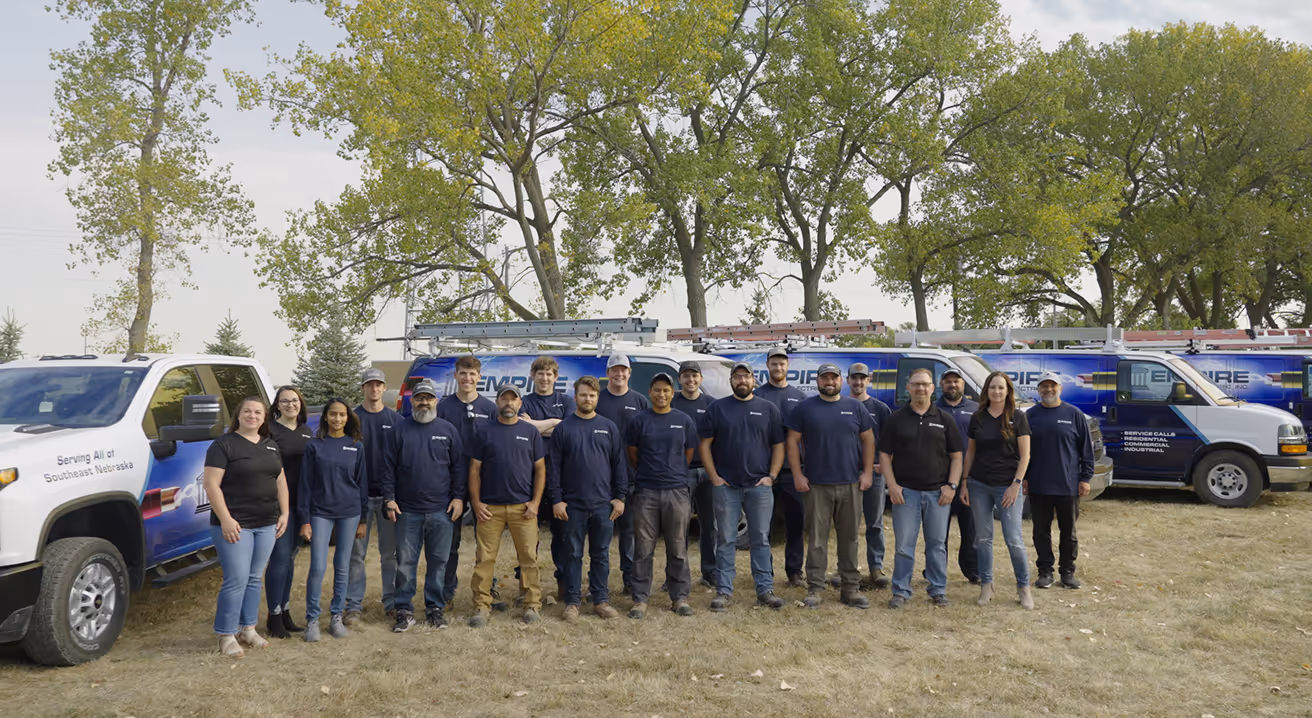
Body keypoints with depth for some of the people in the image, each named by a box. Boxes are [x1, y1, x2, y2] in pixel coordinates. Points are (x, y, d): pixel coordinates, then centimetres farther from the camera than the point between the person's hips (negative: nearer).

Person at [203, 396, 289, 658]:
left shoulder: (270, 446, 14)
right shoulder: (224, 445, -6)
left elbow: (280, 481, 19)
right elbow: (211, 484, -12)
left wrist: (284, 513, 9)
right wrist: (226, 520, -18)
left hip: (266, 525, 6)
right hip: (235, 525, -6)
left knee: (254, 578, 12)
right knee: (236, 580, -7)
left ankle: (248, 630, 22)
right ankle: (227, 636, 4)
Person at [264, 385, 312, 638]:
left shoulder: (306, 432, 14)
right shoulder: (270, 430, -7)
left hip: (301, 504, 6)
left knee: (289, 558, 13)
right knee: (281, 558, -7)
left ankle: (285, 612, 22)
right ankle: (274, 618, 4)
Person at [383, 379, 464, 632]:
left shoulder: (448, 430, 7)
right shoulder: (401, 430, 6)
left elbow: (458, 466, 6)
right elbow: (389, 467, 5)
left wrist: (458, 497, -1)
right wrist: (389, 498, -2)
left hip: (441, 511, 0)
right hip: (407, 510, 0)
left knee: (438, 561, 6)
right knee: (405, 561, 2)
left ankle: (435, 608, 17)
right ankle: (404, 610, 12)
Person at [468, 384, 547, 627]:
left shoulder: (531, 432, 8)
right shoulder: (485, 432, 6)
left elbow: (540, 469, 7)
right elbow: (474, 469, 6)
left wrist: (536, 502, -2)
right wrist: (476, 503, -3)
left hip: (523, 506, 0)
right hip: (490, 507, 0)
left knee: (529, 557, 1)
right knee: (485, 558, 0)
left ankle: (532, 604, 10)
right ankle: (482, 606, 7)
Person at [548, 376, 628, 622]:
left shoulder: (609, 427, 7)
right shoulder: (563, 428, 2)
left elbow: (619, 464, 7)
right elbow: (553, 467, 0)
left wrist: (620, 497, 1)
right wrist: (556, 500, -6)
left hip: (604, 504, 1)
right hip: (573, 505, -1)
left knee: (601, 555, 8)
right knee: (573, 554, 5)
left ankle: (601, 600, 18)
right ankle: (572, 602, 14)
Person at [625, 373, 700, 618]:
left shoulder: (684, 421, 6)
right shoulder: (639, 421, 3)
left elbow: (688, 454, 13)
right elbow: (632, 455, 8)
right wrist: (647, 474, 11)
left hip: (677, 490, 1)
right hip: (645, 492, -1)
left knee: (678, 548, 7)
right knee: (643, 548, 2)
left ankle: (679, 597, 17)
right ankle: (640, 599, 10)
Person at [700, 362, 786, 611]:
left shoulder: (769, 409, 8)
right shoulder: (718, 408, 6)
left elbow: (778, 446, 9)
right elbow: (705, 444, 4)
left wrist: (771, 476, -2)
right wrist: (714, 476, -4)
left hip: (760, 485, 1)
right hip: (726, 486, -1)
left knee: (761, 539, 5)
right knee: (726, 540, 3)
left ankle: (765, 590, 12)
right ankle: (724, 591, 9)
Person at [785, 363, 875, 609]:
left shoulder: (855, 407, 9)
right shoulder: (805, 409, 4)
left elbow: (868, 440, 11)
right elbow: (792, 442, 3)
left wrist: (867, 472, 2)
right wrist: (797, 475, -4)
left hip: (850, 484, 2)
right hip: (816, 485, -2)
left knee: (849, 538, 8)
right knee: (817, 538, 0)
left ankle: (851, 589, 16)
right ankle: (815, 589, 8)